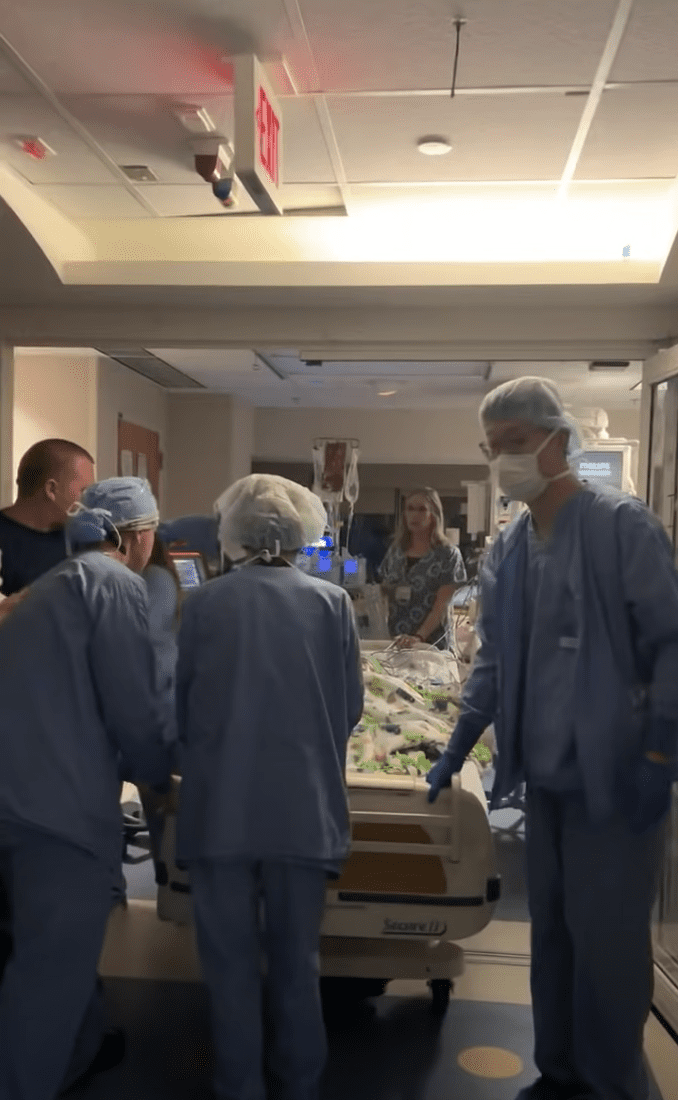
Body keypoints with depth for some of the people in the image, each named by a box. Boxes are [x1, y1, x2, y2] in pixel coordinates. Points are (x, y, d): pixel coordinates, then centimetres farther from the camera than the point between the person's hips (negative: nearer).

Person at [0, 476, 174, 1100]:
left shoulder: (54, 583, 20)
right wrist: (161, 772, 8)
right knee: (55, 964, 1)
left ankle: (79, 1050, 45)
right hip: (60, 799, -10)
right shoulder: (114, 581, -8)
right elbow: (134, 706, -12)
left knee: (62, 948, 26)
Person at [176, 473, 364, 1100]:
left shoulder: (205, 603, -5)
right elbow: (351, 707, 2)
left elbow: (182, 706, 3)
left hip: (219, 807, -1)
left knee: (230, 960, 14)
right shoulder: (332, 602, -4)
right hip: (304, 806, 1)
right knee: (297, 959, 17)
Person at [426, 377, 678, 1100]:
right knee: (551, 930, 16)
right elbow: (493, 663, 14)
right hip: (543, 773, 6)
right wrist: (455, 752, 14)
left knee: (606, 939, 5)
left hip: (613, 773, -6)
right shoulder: (506, 550, 7)